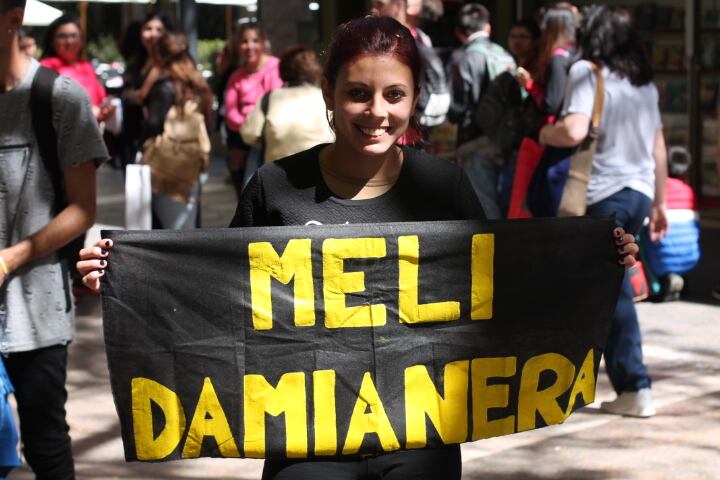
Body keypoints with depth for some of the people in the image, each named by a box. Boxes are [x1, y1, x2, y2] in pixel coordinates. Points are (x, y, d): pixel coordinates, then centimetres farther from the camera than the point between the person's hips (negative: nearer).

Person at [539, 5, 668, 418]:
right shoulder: (646, 83, 13)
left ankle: (635, 388, 4)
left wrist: (547, 133, -1)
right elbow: (658, 146, 16)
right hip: (640, 192, 6)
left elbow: (575, 131, -22)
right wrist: (659, 202, 23)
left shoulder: (587, 73, -7)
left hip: (604, 193, -6)